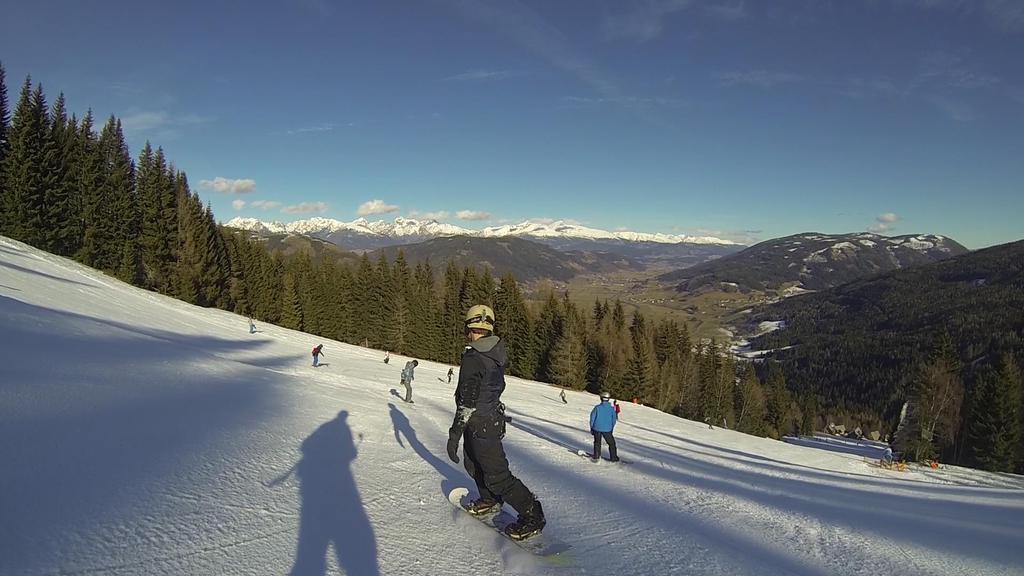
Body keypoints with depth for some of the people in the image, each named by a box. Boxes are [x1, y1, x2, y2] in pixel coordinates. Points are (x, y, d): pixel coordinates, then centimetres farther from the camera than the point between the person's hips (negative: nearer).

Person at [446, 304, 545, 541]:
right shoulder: (497, 353, 0)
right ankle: (490, 500, 44)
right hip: (494, 417, 9)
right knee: (473, 463, 27)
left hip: (480, 425, -9)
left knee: (497, 475, -1)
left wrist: (454, 434, -23)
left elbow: (467, 402, -28)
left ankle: (532, 516, 5)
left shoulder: (472, 359, -25)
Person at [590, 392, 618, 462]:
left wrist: (591, 428, 7)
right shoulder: (612, 409, -5)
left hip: (597, 428, 0)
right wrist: (611, 429, 16)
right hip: (607, 430, 0)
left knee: (597, 443, 17)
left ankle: (596, 457, 19)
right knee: (611, 443, 15)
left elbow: (592, 418, -3)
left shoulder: (597, 407, -7)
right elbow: (614, 420, 2)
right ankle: (613, 457, 18)